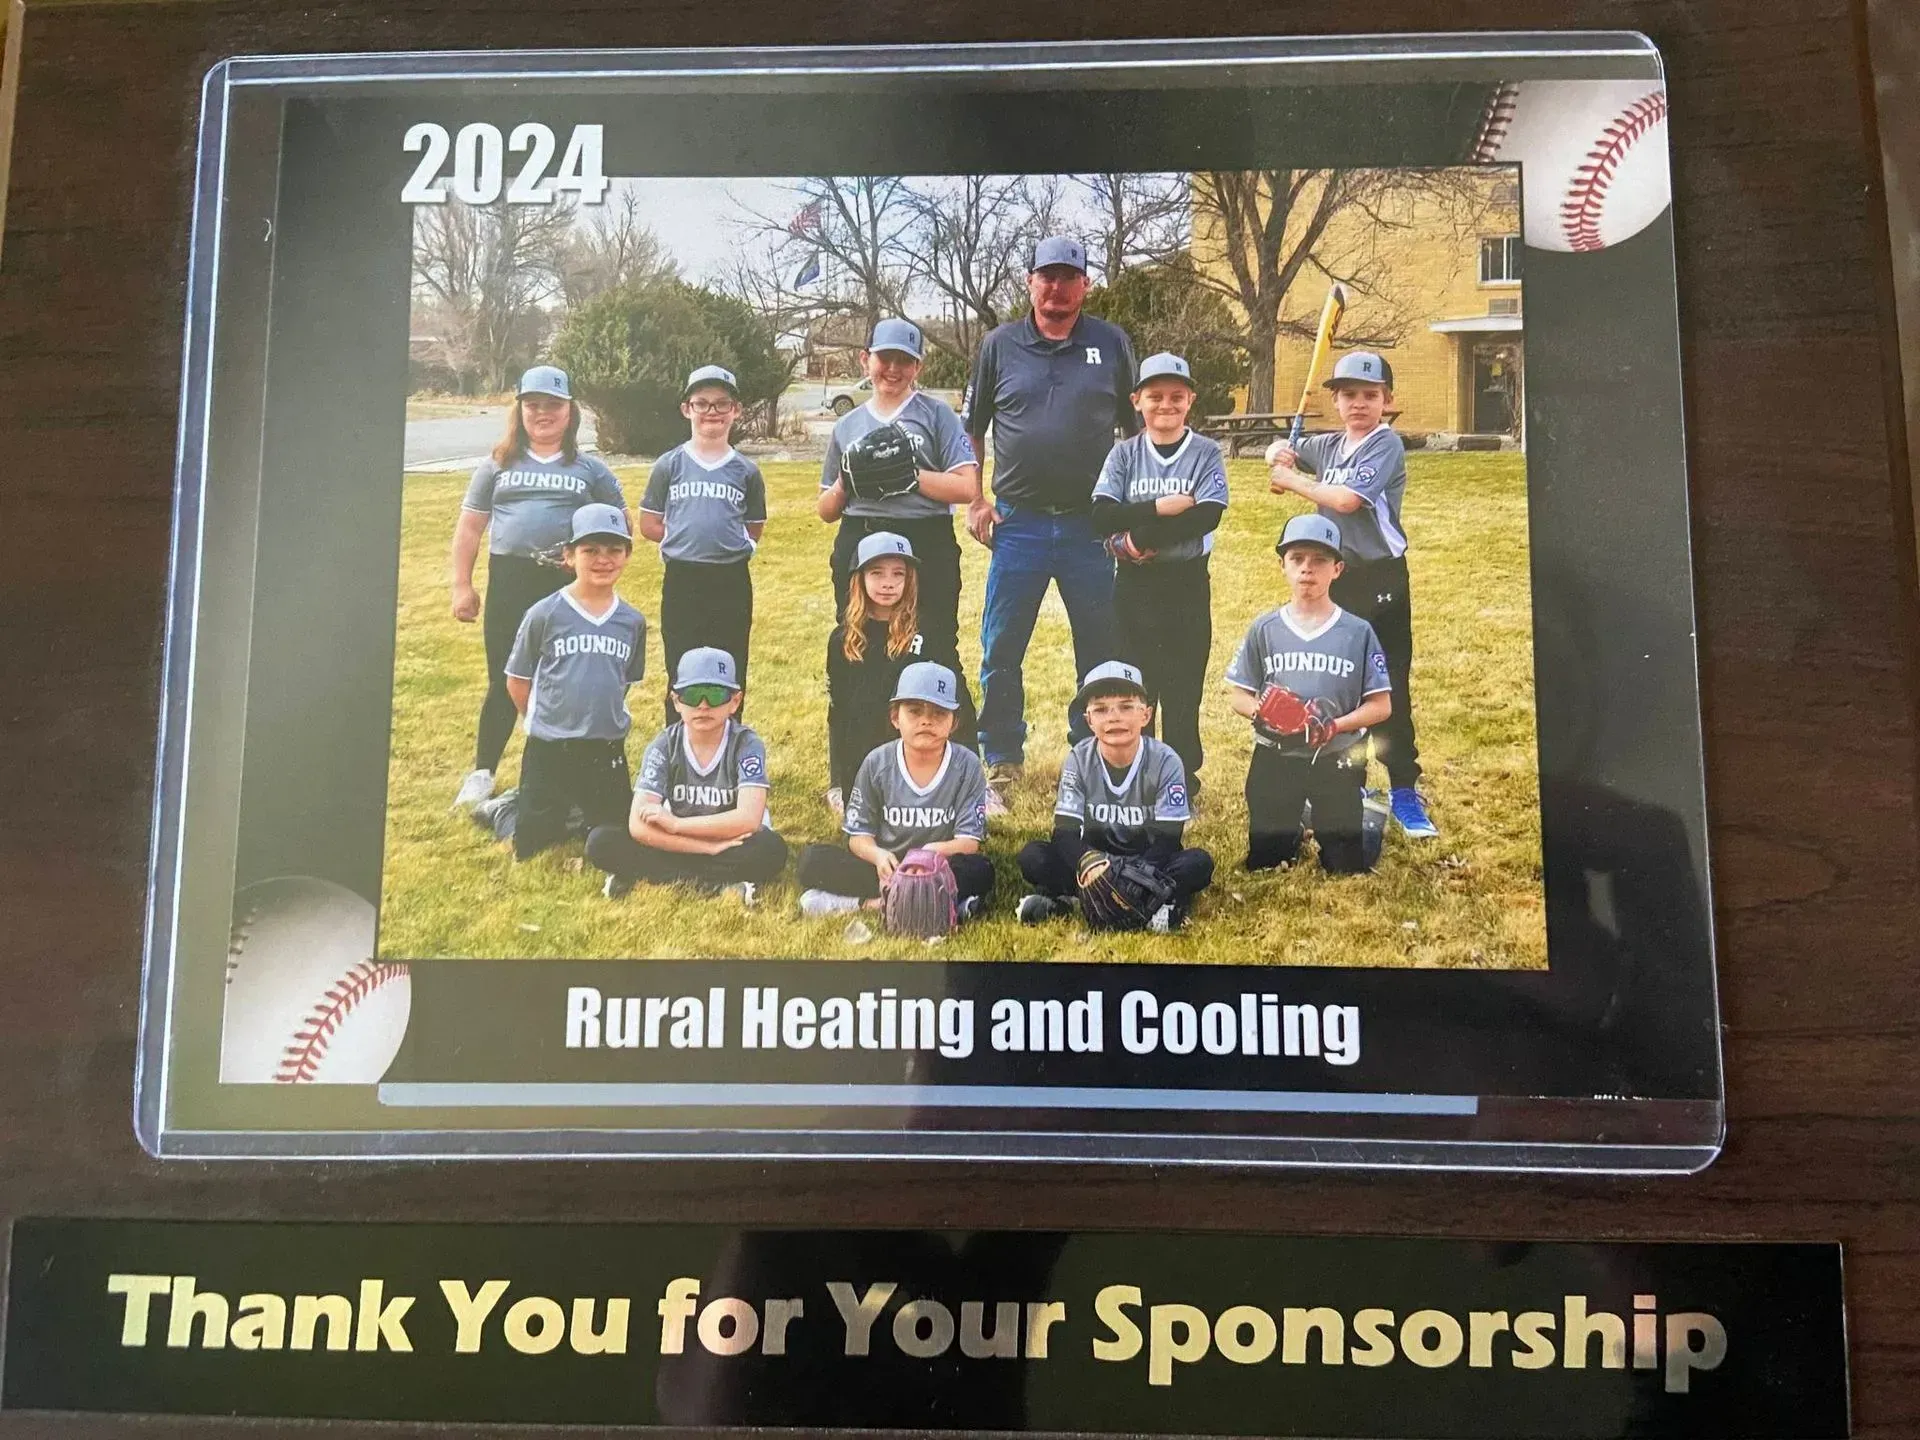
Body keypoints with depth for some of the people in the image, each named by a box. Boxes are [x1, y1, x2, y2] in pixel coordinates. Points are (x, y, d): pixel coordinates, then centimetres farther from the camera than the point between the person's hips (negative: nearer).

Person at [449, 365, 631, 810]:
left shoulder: (590, 468, 9)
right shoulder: (499, 464, 11)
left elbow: (621, 525, 10)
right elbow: (469, 527, 11)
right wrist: (462, 585, 4)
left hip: (571, 586, -1)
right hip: (509, 582, 1)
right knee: (504, 681, 5)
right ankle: (482, 774, 16)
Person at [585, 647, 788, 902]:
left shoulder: (747, 745, -14)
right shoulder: (664, 747, -10)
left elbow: (748, 819, -27)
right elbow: (638, 825, -20)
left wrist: (676, 824, -23)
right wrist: (710, 846, -27)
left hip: (732, 847, -2)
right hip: (680, 846, 2)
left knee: (771, 849, -35)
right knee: (601, 842, -19)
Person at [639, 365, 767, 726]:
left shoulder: (746, 471, 4)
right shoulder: (669, 465, 2)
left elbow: (754, 531, 11)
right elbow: (649, 525, 4)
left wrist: (727, 542, -4)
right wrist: (687, 539, -4)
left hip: (732, 581, 1)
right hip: (682, 580, -1)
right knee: (681, 673, 6)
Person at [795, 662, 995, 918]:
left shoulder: (967, 766, -6)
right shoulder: (877, 764, -2)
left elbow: (970, 841, -8)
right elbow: (859, 834, 0)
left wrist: (936, 850, -31)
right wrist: (877, 855, -23)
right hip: (885, 867, 1)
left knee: (980, 870, -32)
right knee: (812, 859, -21)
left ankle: (872, 901, -29)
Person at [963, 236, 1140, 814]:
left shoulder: (1112, 344, 5)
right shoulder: (1000, 345, 5)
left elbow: (1139, 427, 10)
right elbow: (970, 429, 11)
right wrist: (972, 501, 2)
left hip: (1091, 526, 0)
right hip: (1018, 523, 0)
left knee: (1102, 652, 6)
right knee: (1001, 653, 3)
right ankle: (1000, 765, 16)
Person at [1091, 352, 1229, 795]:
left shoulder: (1206, 453, -1)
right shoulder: (1124, 454, 3)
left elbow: (1207, 516, -16)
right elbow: (1103, 516, -9)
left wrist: (1140, 535, -20)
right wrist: (1160, 508, -20)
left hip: (1188, 582, -1)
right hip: (1134, 582, 2)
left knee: (1184, 684, 5)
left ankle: (1182, 781, 17)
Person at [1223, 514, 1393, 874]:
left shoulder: (1358, 632, -5)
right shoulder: (1264, 629, -1)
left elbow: (1381, 706, -5)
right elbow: (1237, 695, 2)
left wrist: (1335, 726, -21)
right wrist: (1262, 712, -19)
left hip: (1337, 761, -1)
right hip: (1275, 759, 1)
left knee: (1346, 866, 6)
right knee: (1264, 863, 9)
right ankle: (1293, 827, 41)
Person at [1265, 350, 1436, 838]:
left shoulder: (1386, 444, -12)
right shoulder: (1328, 444, 9)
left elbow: (1346, 499, -23)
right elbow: (1281, 453, 25)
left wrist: (1292, 481, -10)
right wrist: (1280, 454, 0)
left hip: (1380, 578, -7)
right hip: (1335, 575, 7)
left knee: (1390, 687, -5)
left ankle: (1406, 792, 2)